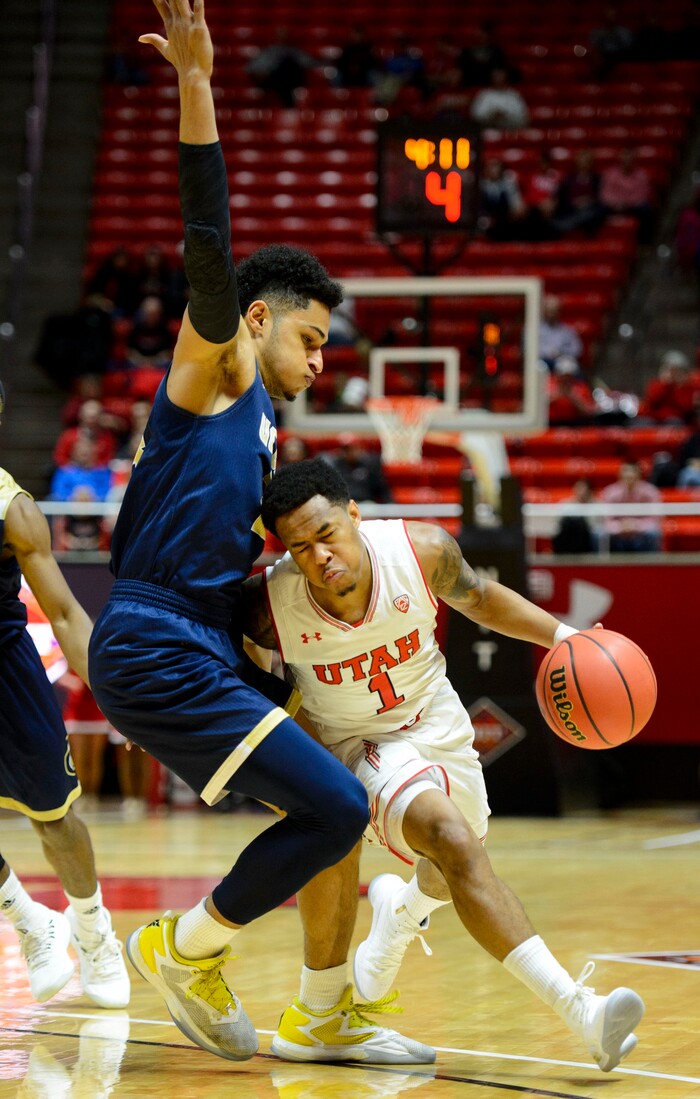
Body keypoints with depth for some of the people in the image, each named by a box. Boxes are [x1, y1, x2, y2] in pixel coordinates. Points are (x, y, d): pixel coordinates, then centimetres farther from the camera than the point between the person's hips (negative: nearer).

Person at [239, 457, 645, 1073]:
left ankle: (399, 913, 62)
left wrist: (557, 634, -10)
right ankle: (578, 1010, -34)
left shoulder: (421, 550, -24)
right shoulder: (268, 606, -28)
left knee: (450, 874, 23)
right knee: (453, 840, -29)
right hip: (356, 742, -4)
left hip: (435, 720, 4)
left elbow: (475, 596, -1)